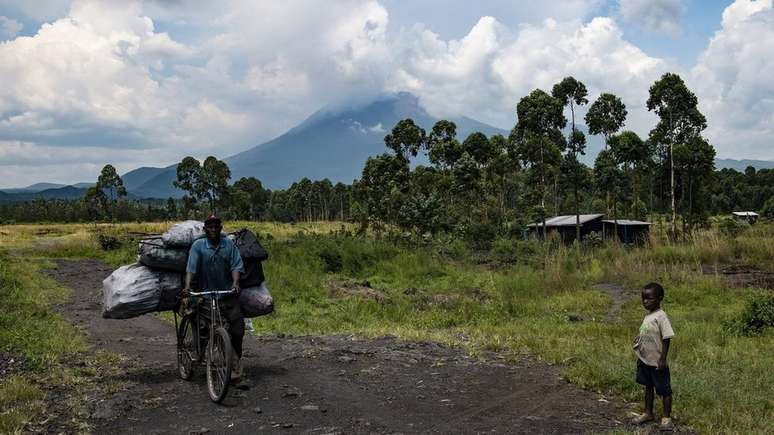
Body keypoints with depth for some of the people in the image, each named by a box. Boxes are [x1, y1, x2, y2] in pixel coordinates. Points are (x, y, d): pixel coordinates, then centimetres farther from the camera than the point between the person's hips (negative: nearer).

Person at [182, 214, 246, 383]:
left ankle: (236, 360, 18)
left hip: (228, 293, 1)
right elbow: (191, 267, -11)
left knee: (237, 328, -3)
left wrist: (235, 283, -20)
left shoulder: (229, 244, 3)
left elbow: (236, 266, -3)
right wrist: (187, 286, -24)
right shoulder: (198, 245, -1)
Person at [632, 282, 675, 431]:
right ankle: (648, 413, 33)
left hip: (657, 362, -8)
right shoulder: (648, 315, 6)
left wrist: (662, 359, -21)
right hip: (645, 360, 9)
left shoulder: (661, 316, -19)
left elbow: (666, 339, -20)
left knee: (664, 389, 5)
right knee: (648, 386, 20)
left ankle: (666, 418, 16)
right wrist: (638, 339, 3)